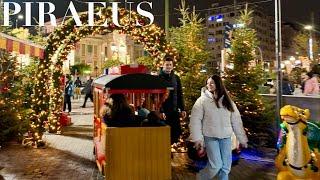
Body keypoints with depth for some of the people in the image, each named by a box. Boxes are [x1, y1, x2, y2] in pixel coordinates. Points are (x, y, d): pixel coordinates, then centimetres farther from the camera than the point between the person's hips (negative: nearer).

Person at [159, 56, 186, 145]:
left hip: (174, 111, 5)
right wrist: (160, 111, -18)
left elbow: (180, 95, 14)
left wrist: (182, 109, 8)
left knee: (177, 132, 6)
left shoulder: (176, 78, 10)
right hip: (163, 111, -5)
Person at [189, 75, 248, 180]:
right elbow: (195, 120, -7)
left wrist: (242, 139, 7)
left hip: (226, 137, 4)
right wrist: (197, 139, -14)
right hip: (210, 137, -4)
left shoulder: (227, 101, 9)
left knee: (226, 166, 7)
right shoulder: (202, 100, -3)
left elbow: (236, 121, 9)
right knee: (216, 165, -7)